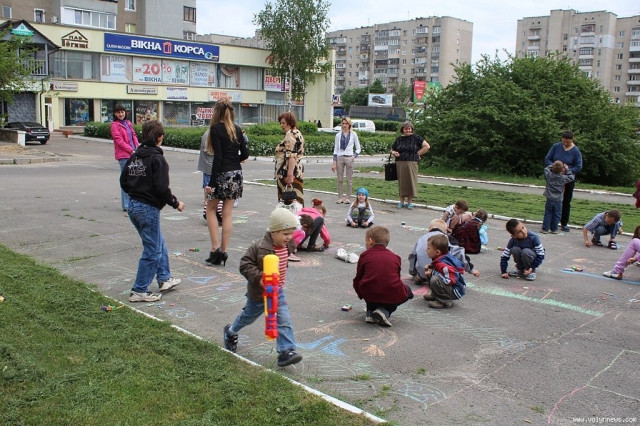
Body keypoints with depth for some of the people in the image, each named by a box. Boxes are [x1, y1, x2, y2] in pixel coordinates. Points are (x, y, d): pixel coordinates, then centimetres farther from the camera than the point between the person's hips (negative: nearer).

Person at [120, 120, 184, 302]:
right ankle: (139, 291, 6)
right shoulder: (157, 159, -15)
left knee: (159, 243, 22)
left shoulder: (134, 157, 9)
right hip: (149, 209, -9)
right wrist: (176, 203, -7)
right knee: (152, 250, 1)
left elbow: (123, 182, 12)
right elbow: (162, 188, -21)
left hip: (133, 206, 9)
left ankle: (164, 279, 32)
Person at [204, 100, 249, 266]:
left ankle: (215, 248, 3)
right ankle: (223, 252, 10)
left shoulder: (216, 129, -7)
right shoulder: (237, 129, 9)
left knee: (210, 209, 12)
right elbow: (245, 154, 8)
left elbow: (218, 157, -15)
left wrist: (211, 183, -14)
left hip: (222, 173, -5)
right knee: (227, 213, 8)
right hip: (236, 173, 5)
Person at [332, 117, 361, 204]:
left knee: (349, 179, 2)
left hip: (349, 158, -1)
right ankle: (340, 197, 11)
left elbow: (358, 148, 9)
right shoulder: (338, 135, 7)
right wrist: (334, 162, 3)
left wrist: (354, 156, -8)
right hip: (340, 157, 1)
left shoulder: (353, 134, 4)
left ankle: (348, 198, 10)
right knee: (340, 179, 3)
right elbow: (335, 149, 8)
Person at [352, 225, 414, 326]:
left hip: (370, 296, 2)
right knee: (407, 291, 30)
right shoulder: (395, 257, 13)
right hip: (393, 297, -1)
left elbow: (357, 280, 12)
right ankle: (385, 311, 7)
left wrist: (361, 294, 32)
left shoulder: (365, 255, 8)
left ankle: (370, 313, 16)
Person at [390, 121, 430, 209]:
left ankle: (410, 202, 10)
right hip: (400, 164, 3)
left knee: (411, 181, 0)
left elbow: (427, 146, -2)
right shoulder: (399, 139, 11)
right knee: (401, 182, 6)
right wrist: (394, 153, -1)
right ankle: (401, 201, 15)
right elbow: (392, 149, 22)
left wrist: (417, 154, -4)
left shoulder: (415, 138, 1)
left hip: (411, 163, -3)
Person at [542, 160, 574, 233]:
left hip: (549, 199, 1)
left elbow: (546, 168, 11)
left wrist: (553, 166, 13)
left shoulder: (549, 175, -9)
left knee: (547, 214, 9)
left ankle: (545, 229, 9)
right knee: (556, 215, 10)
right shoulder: (563, 178, -11)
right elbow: (571, 177, 6)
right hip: (558, 200, -1)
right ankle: (554, 229, 15)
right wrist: (567, 169, 9)